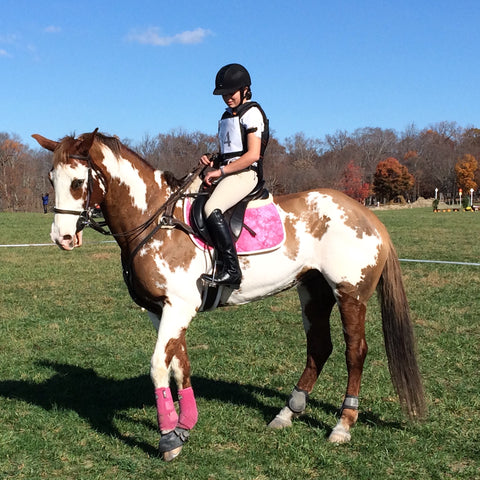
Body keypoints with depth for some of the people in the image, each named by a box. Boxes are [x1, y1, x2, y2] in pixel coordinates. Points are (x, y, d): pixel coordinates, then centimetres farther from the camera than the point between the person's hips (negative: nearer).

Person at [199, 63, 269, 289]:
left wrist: (221, 171, -16)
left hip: (245, 174, -9)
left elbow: (253, 155, -14)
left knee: (211, 208, -31)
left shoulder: (251, 113, -3)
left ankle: (231, 270, -32)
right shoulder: (226, 117, 24)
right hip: (225, 174, 9)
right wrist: (212, 162, 7)